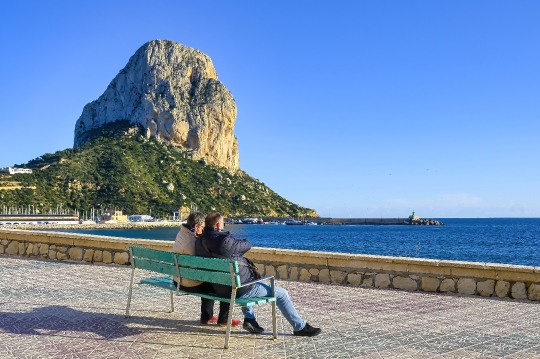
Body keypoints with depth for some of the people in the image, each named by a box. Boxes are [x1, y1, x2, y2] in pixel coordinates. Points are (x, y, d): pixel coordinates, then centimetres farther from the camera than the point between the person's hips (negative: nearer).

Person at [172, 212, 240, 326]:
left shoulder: (181, 234, 3)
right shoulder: (191, 241, -27)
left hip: (179, 280, 10)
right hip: (191, 284, -10)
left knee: (209, 281, 34)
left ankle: (206, 316, 38)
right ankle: (223, 319, 18)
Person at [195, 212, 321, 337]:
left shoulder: (199, 242, -2)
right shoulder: (224, 241, -27)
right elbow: (247, 245, -11)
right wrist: (244, 241, 9)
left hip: (220, 289, 9)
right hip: (238, 289, -8)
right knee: (281, 294, 5)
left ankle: (249, 319, 33)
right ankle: (300, 327, 20)